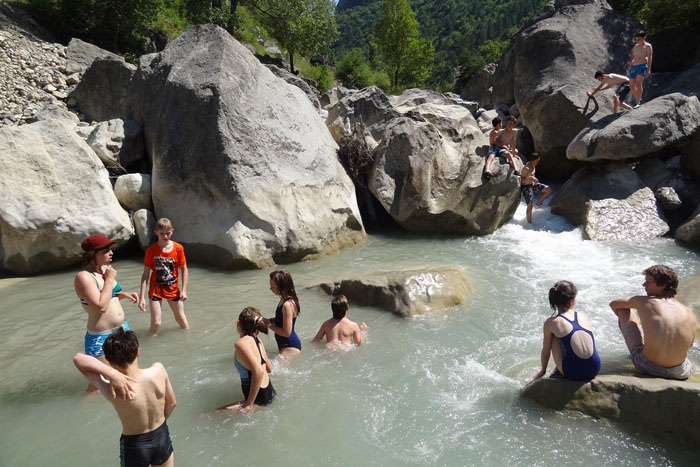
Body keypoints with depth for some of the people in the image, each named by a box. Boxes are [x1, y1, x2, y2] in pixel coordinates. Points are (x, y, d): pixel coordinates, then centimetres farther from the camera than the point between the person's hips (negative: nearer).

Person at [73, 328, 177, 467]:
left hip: (134, 446, -2)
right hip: (162, 437, 2)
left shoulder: (113, 392, -30)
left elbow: (78, 358, -25)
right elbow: (171, 403, -6)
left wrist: (111, 373, -38)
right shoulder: (159, 369, -23)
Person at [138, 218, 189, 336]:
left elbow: (184, 269, 0)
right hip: (156, 288, -1)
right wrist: (141, 297, -11)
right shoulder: (151, 250, -10)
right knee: (156, 323, -6)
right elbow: (146, 274, -8)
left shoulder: (178, 248, -8)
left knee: (181, 319, 14)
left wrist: (183, 290, -5)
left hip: (173, 288, 1)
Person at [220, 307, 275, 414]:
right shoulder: (258, 341, 2)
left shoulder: (241, 343, -21)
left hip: (260, 398, -9)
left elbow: (258, 371, -34)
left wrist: (250, 403, -27)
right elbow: (269, 368, 15)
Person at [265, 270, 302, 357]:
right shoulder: (283, 300, 3)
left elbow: (286, 332, -25)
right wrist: (268, 320, 2)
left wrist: (269, 325, -16)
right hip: (285, 345, 10)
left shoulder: (287, 305, -26)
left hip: (290, 347, -10)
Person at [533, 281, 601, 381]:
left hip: (573, 373, -4)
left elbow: (546, 352, 7)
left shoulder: (551, 322, -3)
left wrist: (543, 370, 26)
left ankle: (558, 371, 21)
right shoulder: (584, 316, 8)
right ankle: (559, 369, 36)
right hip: (594, 370, 4)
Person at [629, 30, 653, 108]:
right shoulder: (635, 46, 21)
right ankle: (638, 100, 21)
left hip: (642, 66, -7)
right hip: (633, 67, 7)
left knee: (638, 83, -23)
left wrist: (649, 69, -13)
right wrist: (631, 62, 7)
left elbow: (649, 58, -5)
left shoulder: (647, 46, 2)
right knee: (632, 86, 3)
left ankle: (638, 103, -27)